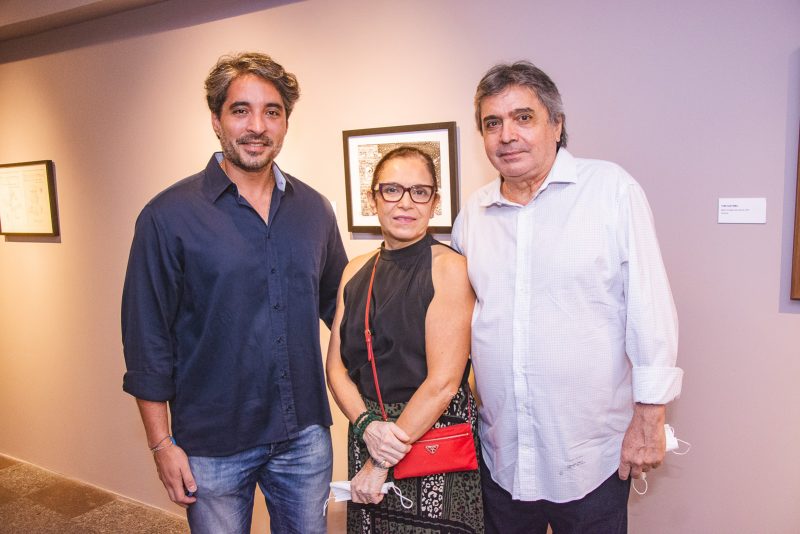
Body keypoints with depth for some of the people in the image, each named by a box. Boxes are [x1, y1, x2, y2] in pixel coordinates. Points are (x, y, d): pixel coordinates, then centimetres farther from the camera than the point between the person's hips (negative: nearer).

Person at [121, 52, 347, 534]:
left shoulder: (314, 209, 2)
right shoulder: (169, 216, -10)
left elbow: (340, 307, 9)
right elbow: (147, 339, -7)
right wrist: (162, 443, -6)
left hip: (305, 433, 4)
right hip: (213, 443, -3)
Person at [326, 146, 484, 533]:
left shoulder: (449, 268, -12)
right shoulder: (356, 271, 5)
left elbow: (443, 382, -17)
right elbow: (336, 366, 4)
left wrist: (381, 464, -12)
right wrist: (366, 424, -14)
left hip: (433, 439, -4)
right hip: (370, 438, 5)